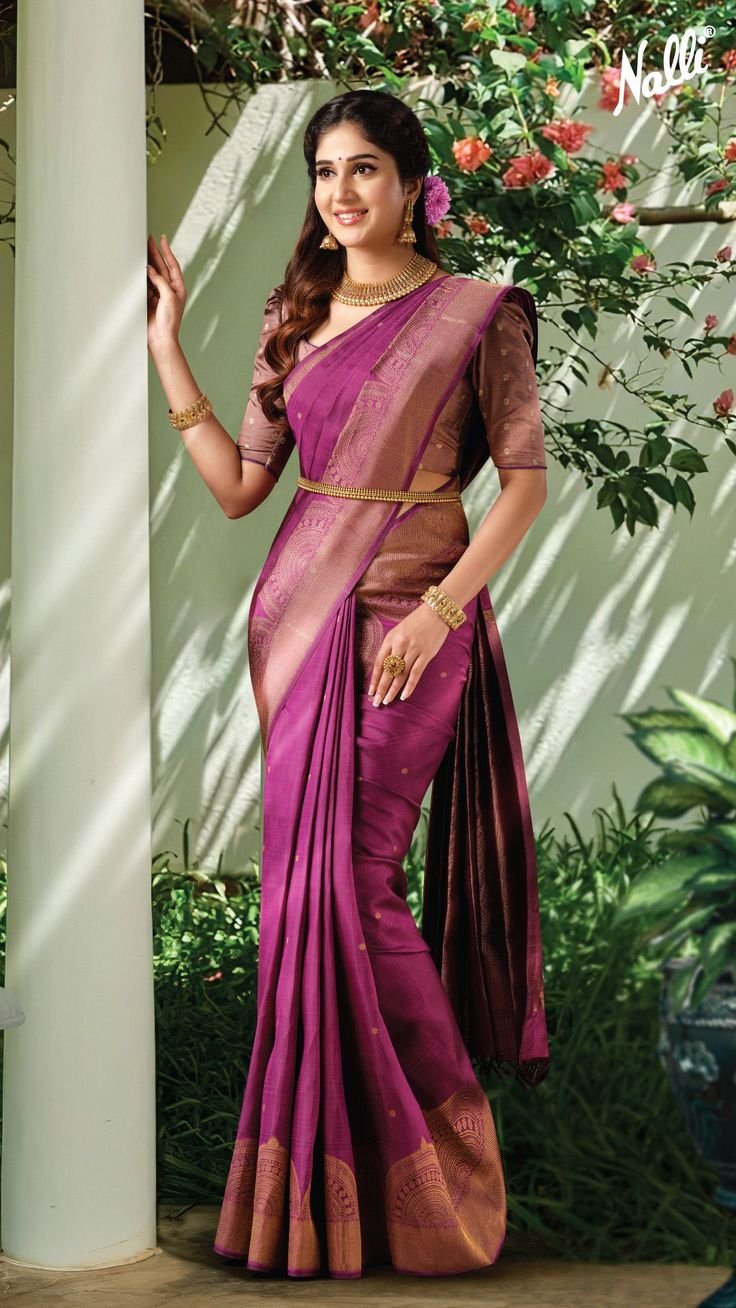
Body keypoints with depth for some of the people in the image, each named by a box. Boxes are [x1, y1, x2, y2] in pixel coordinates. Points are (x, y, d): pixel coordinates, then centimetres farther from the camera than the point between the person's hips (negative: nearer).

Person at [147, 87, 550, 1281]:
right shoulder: (297, 316, 11)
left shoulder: (476, 314, -2)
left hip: (405, 622, -5)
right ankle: (331, 1149, 21)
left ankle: (436, 1158, 10)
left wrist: (441, 609, -14)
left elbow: (526, 479, -4)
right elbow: (239, 486, 8)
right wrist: (166, 346, 5)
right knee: (308, 879, 7)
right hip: (298, 610, 5)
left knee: (350, 880, -8)